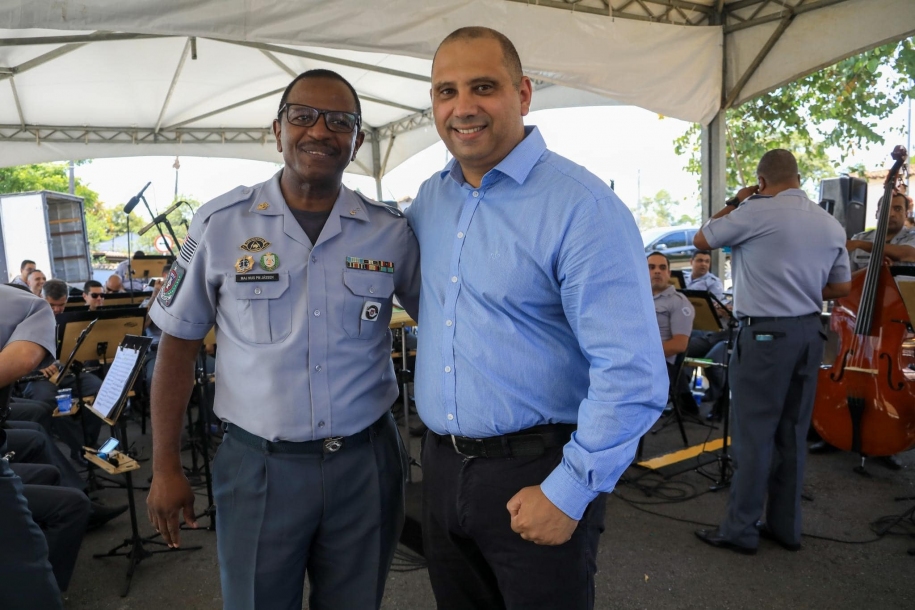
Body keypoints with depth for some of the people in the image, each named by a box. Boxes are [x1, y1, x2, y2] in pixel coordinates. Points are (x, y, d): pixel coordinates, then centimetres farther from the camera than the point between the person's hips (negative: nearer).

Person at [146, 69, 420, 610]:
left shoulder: (392, 231, -3)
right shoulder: (220, 224, -4)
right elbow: (178, 346, 2)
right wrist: (166, 468, 1)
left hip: (366, 461, 2)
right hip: (259, 465, -1)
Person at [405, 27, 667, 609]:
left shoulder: (583, 207, -17)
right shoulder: (430, 199, 5)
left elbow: (632, 375, -19)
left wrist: (569, 493, -16)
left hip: (535, 473, -6)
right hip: (442, 466, 6)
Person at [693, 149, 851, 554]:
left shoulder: (757, 212, -12)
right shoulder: (831, 224, 9)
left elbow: (702, 241, -1)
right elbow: (842, 286, 14)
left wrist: (735, 204, 10)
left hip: (765, 334, -7)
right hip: (810, 332, 7)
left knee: (754, 434, 0)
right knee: (792, 434, 14)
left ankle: (741, 530, 9)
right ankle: (786, 526, 24)